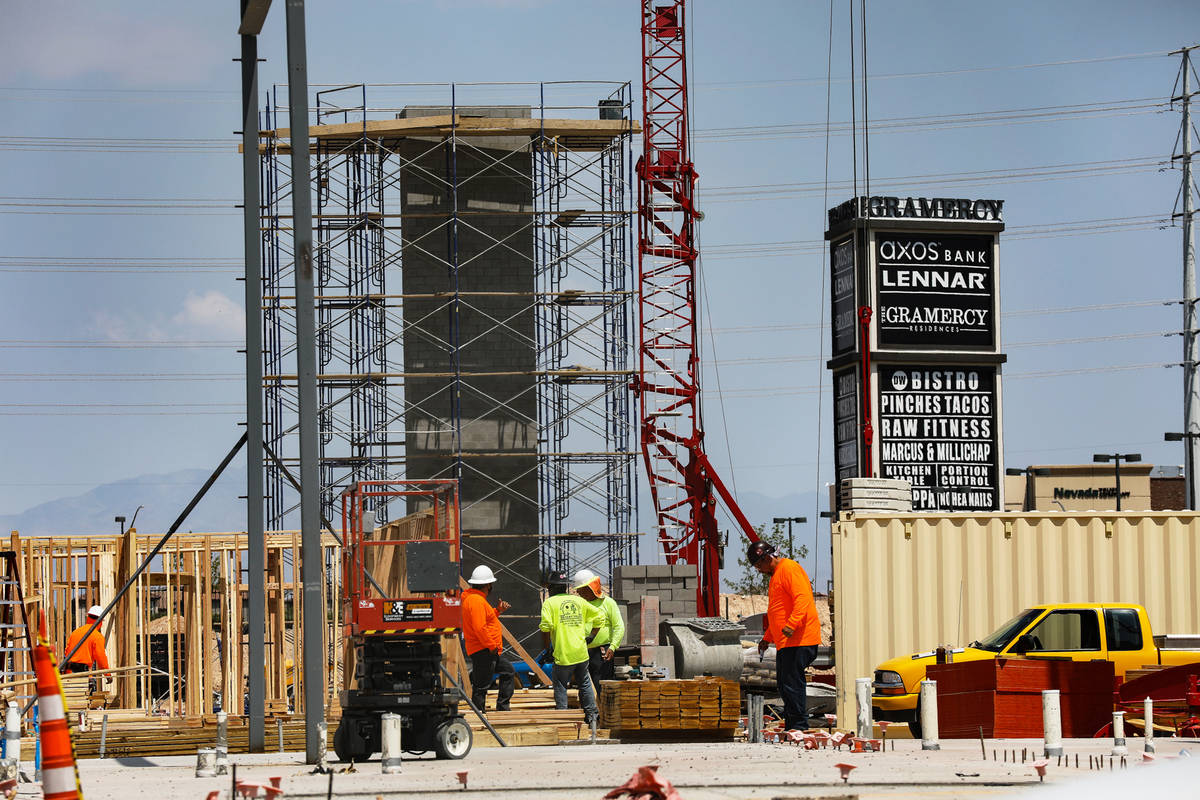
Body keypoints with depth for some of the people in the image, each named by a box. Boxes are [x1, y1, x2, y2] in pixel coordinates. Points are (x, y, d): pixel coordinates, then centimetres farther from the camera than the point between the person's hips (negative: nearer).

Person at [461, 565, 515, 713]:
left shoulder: (475, 598, 15)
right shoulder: (476, 601, -19)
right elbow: (479, 628, -26)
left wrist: (497, 611, 14)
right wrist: (492, 646, -20)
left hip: (489, 651, 11)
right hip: (483, 651, -11)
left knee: (509, 672, 20)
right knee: (481, 686, -6)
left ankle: (502, 708, 23)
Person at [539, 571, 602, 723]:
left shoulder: (550, 603, -4)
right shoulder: (579, 601, 11)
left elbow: (546, 627, -16)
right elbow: (598, 616, 16)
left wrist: (547, 647, -4)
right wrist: (592, 636, 26)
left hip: (563, 654, -5)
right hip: (581, 652, 5)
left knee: (560, 686, 4)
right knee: (584, 682, 18)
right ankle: (591, 712, 20)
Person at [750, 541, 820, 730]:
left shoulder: (789, 569, -8)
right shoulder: (776, 574, 25)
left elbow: (802, 598, -22)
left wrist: (792, 624, -33)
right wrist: (767, 638, 32)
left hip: (798, 639, -11)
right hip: (785, 643, 11)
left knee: (792, 684, -13)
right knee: (785, 685, 9)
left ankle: (799, 727, -12)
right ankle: (791, 728, 11)